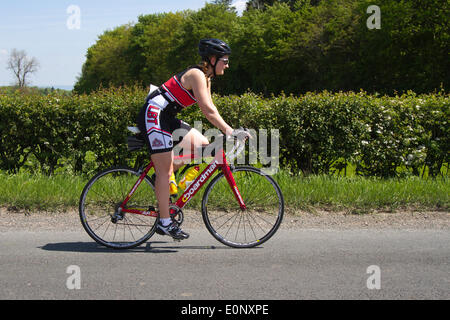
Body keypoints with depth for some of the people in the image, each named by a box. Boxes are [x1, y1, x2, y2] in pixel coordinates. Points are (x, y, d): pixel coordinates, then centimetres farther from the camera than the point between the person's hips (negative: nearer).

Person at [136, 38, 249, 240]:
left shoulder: (206, 77, 13)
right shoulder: (196, 74, -16)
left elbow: (210, 109, 17)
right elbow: (207, 110, -23)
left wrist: (226, 130, 7)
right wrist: (229, 131, -22)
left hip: (167, 118, 10)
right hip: (153, 115, -10)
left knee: (203, 145, 5)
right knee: (165, 171, -9)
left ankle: (162, 174, 12)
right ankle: (165, 222, -3)